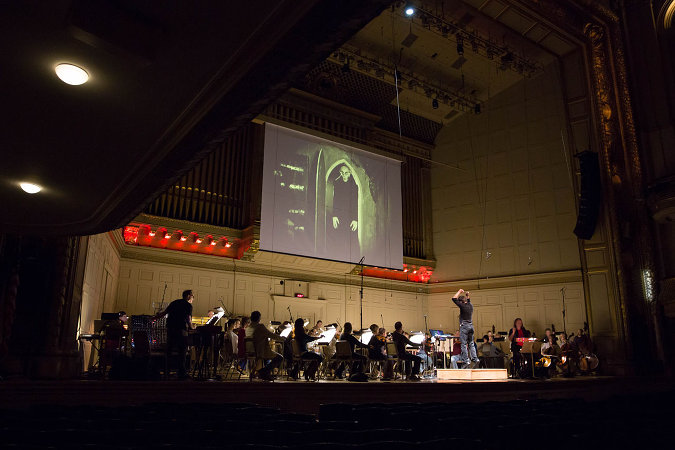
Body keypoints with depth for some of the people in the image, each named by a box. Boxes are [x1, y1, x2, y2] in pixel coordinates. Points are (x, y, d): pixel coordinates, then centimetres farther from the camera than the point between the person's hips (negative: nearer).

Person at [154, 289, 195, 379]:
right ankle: (181, 373, -1)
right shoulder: (188, 305, 0)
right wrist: (192, 327, 7)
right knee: (182, 351, -1)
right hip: (181, 329, -6)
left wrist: (154, 318, 32)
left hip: (170, 328, 6)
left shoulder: (174, 303, 17)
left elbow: (164, 313, 19)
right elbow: (188, 320, -8)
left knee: (169, 349, 14)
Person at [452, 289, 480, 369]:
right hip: (471, 325, 7)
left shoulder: (462, 306, -11)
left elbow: (454, 299, -6)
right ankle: (475, 359, 3)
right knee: (471, 344, 11)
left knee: (464, 344, -5)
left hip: (464, 326, -7)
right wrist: (467, 296, 29)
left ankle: (466, 361, -8)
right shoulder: (470, 305, 9)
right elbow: (468, 301, 34)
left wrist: (459, 292, 2)